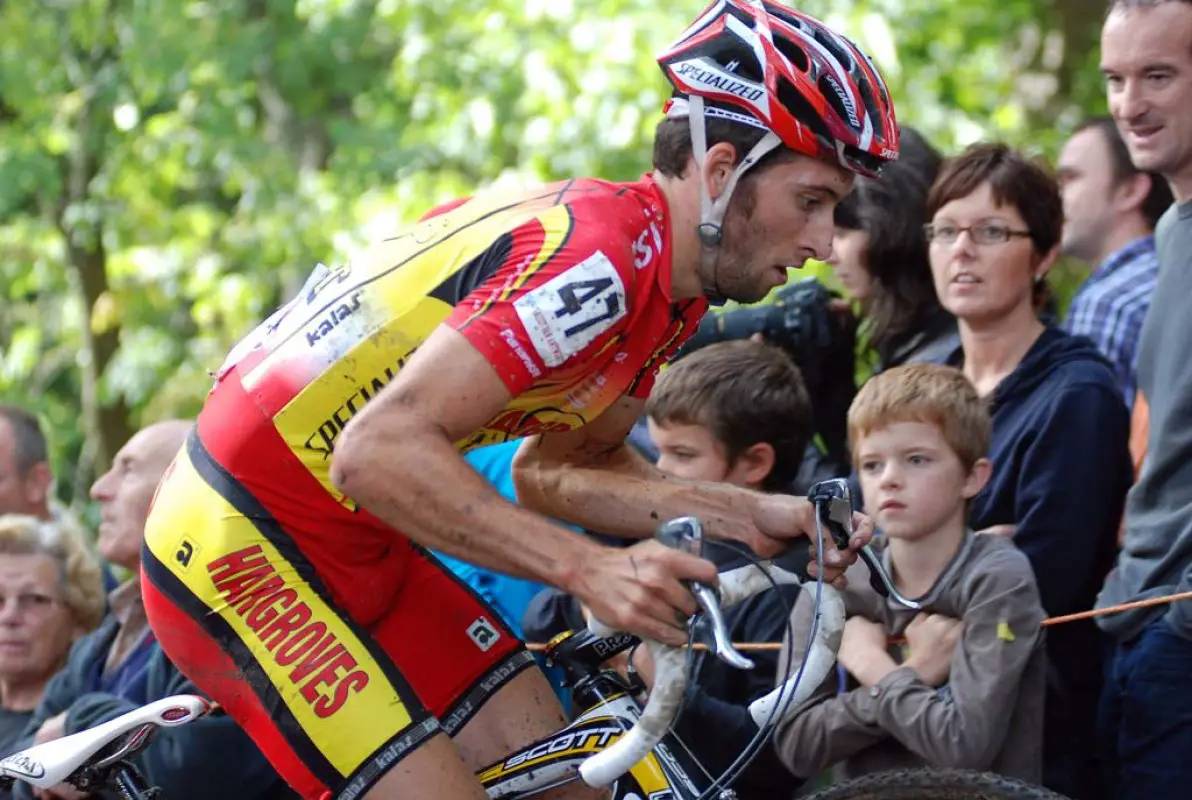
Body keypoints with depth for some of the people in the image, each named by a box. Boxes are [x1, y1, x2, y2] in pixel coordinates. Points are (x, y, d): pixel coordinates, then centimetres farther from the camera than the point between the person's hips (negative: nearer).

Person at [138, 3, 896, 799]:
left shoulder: (668, 285, 5)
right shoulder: (595, 256, -26)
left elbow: (548, 472, 13)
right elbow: (379, 452, -33)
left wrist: (747, 516, 0)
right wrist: (591, 567, -36)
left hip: (350, 542, 10)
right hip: (244, 549, -10)